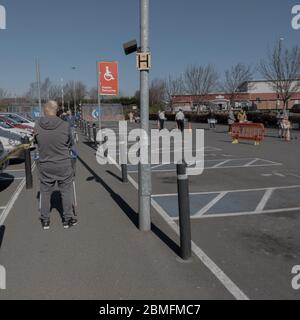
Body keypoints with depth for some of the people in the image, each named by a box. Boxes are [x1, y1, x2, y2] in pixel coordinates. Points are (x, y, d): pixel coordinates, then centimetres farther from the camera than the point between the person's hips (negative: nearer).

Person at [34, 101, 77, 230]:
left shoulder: (38, 125, -10)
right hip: (63, 165, -1)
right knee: (66, 191, 13)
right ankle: (67, 219, 22)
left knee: (45, 192, 15)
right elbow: (70, 143, -1)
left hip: (45, 166, 2)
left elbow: (36, 142, 4)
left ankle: (45, 221, 25)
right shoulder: (65, 125, -14)